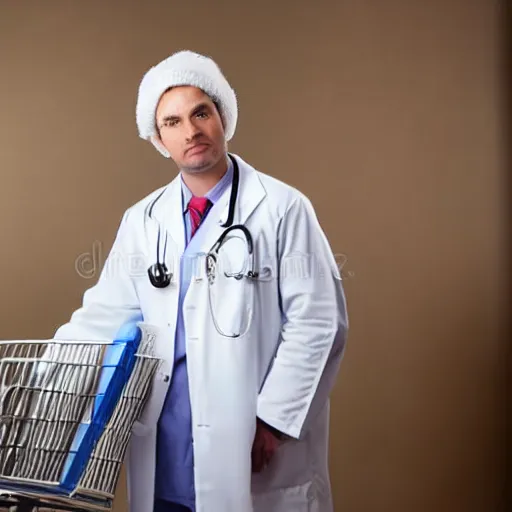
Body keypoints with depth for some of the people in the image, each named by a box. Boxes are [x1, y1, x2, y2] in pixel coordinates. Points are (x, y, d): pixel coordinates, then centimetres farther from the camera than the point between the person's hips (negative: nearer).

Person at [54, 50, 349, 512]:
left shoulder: (282, 209, -7)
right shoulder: (142, 220, 7)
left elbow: (317, 324, -8)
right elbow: (104, 317, 7)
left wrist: (275, 418, -11)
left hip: (257, 447, -3)